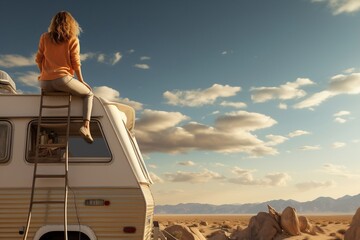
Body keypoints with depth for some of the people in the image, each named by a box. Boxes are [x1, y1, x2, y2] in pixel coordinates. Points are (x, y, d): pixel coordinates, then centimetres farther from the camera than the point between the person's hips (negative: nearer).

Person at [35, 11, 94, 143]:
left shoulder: (45, 37, 11)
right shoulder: (73, 40, 2)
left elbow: (38, 59, 14)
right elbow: (75, 63, 0)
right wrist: (81, 80, 11)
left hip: (45, 83, 4)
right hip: (63, 79, -4)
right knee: (89, 94, 16)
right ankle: (86, 126, -6)